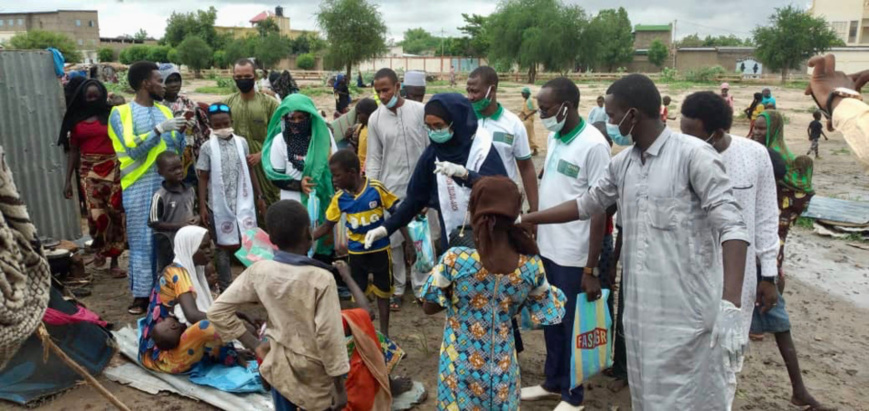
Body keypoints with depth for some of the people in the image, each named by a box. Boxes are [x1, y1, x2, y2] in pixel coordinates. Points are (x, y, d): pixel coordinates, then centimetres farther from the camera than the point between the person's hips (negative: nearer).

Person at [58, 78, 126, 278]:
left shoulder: (111, 115, 1)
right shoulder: (76, 120, 8)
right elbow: (73, 151, 11)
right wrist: (68, 180, 7)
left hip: (113, 169, -1)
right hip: (88, 170, 1)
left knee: (115, 214, -1)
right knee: (96, 214, -10)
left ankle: (114, 261, 11)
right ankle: (99, 247, 22)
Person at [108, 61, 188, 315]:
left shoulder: (164, 110, 12)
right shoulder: (121, 113, -2)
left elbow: (177, 151, 11)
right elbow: (133, 150, -14)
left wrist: (181, 132, -6)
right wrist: (159, 129, -18)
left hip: (168, 185, 4)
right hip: (140, 188, -4)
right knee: (142, 241, 1)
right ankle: (141, 294, 9)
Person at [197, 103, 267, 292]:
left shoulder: (242, 143, 2)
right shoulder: (207, 148, -4)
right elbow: (203, 178, -1)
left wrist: (259, 196, 10)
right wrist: (202, 206, -6)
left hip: (243, 202, 2)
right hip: (219, 205, -1)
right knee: (223, 247, 7)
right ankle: (226, 288, 18)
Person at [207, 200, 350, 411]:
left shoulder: (258, 271, -9)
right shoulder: (321, 278, -22)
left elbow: (217, 311, -5)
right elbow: (329, 336, -21)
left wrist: (254, 344, 1)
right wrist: (340, 386, -10)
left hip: (279, 366, 4)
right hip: (315, 372, -4)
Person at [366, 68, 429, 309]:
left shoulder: (420, 110, -6)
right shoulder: (375, 119, 0)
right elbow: (373, 158, 4)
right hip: (390, 189, 1)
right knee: (393, 241, 7)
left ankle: (420, 286, 24)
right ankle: (398, 289, 23)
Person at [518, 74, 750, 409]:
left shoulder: (693, 154, -13)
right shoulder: (622, 164, 10)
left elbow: (731, 227, -18)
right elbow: (586, 205, 23)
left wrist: (730, 305, -27)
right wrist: (524, 220, 22)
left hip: (686, 311, -7)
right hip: (640, 308, 7)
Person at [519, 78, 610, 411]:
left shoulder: (594, 145, -18)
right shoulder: (553, 137, 5)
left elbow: (600, 209, -18)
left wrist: (591, 269, -18)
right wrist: (534, 235, 14)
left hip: (573, 256, -7)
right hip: (547, 248, 7)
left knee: (571, 325, 9)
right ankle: (553, 381, 38)